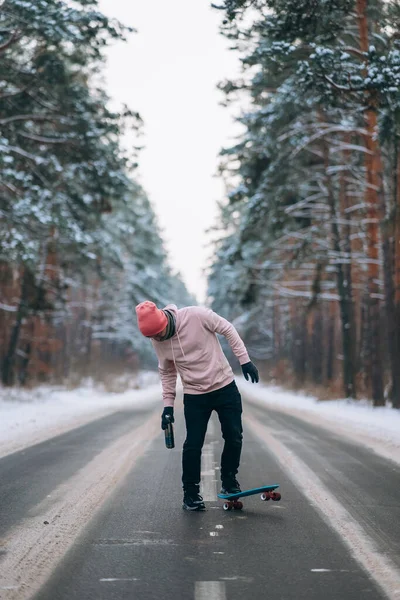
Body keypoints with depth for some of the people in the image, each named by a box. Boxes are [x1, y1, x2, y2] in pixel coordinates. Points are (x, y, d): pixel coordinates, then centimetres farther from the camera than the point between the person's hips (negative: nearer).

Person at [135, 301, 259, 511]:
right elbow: (167, 373, 6)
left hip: (225, 386, -1)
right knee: (193, 445, -4)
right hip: (194, 396, 1)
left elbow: (228, 330, -9)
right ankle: (191, 493, 12)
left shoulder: (196, 315, -20)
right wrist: (168, 405, 2)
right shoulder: (158, 342, -8)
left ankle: (229, 481, 24)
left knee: (234, 438, 2)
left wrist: (244, 360, -10)